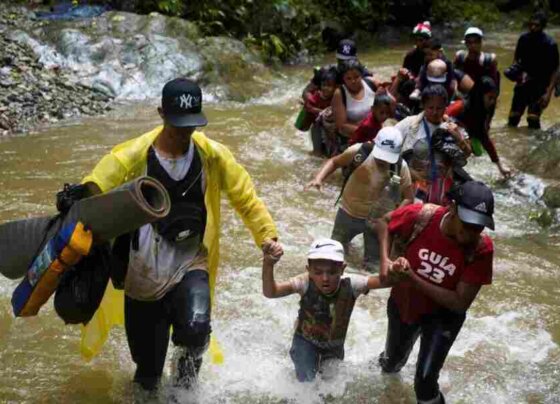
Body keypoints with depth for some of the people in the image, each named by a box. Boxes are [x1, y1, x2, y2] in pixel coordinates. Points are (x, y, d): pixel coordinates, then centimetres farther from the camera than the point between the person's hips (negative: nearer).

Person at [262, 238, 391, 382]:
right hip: (306, 340, -2)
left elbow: (385, 281, -36)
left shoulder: (350, 284, -32)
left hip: (334, 342, 2)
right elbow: (270, 292, -46)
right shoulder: (305, 283, -36)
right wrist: (268, 265, -65)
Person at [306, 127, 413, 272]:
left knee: (373, 266, 13)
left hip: (378, 219, -1)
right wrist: (319, 178, -23)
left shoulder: (401, 168, -24)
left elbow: (408, 198, -13)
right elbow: (334, 162, -7)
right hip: (349, 213, 1)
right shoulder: (359, 151, -26)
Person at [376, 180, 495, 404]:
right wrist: (385, 260, -24)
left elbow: (460, 303, -29)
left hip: (442, 315, -2)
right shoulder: (421, 215, -31)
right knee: (392, 361, 28)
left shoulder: (482, 249, -32)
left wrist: (413, 278, -37)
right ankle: (391, 360, 67)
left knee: (425, 383, -13)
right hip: (402, 303, 2)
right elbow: (385, 222, -9)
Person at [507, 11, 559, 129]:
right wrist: (520, 73, -10)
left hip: (540, 84, -4)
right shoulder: (524, 38, -3)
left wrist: (548, 93, -19)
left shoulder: (550, 44, -15)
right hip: (523, 82, 4)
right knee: (513, 118, 4)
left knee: (533, 119, -16)